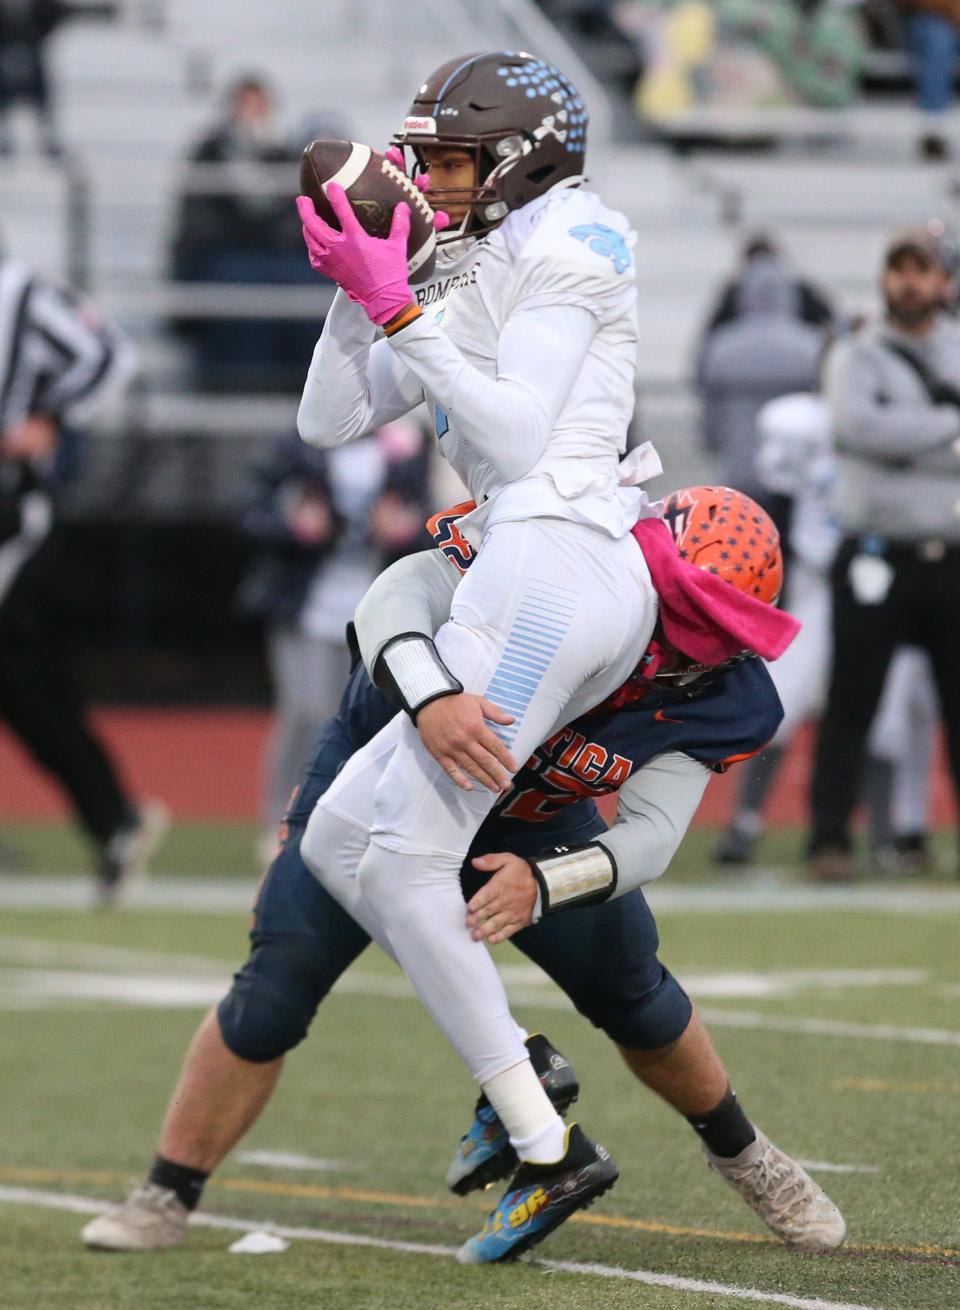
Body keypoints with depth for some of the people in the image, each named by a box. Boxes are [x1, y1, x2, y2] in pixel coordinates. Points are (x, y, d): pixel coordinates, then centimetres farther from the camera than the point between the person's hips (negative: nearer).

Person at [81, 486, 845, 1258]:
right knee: (272, 996, -13)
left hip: (528, 822, 3)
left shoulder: (712, 696, -24)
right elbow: (399, 596, -47)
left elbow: (649, 832, -27)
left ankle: (741, 1156, 39)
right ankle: (165, 1200, 2)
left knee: (635, 998, 10)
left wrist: (544, 882, -47)